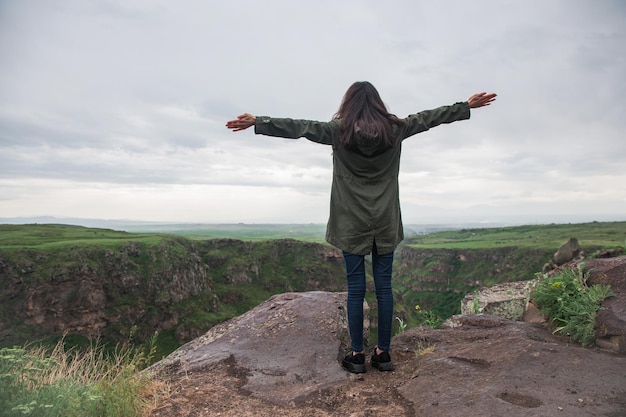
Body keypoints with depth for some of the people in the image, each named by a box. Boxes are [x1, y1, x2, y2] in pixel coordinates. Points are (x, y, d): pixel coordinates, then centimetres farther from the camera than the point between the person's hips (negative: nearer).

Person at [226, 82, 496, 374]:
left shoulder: (339, 130, -4)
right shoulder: (394, 128, 2)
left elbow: (298, 127, -7)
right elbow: (428, 118, 12)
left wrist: (256, 122, -4)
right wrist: (468, 106, 24)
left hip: (352, 223, -2)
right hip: (385, 222, 2)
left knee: (356, 289, 3)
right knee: (384, 287, 7)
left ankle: (357, 355, 11)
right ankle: (383, 353, 15)